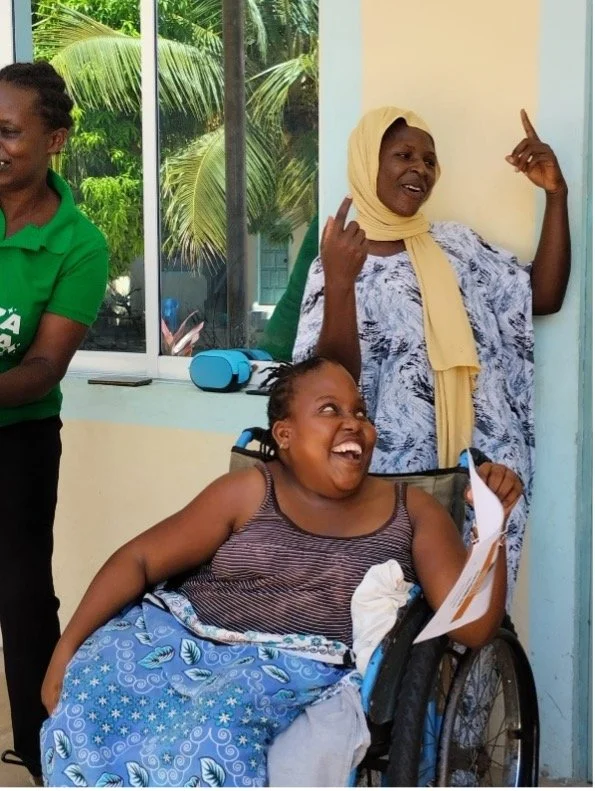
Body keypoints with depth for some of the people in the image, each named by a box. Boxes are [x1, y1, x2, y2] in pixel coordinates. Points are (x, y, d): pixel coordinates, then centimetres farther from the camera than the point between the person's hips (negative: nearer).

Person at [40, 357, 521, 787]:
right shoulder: (249, 492, 8)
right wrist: (68, 644, -6)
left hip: (298, 667, -2)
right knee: (86, 686, -25)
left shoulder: (411, 512, 9)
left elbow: (473, 627, 2)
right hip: (185, 634, 2)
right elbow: (139, 559, 6)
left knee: (216, 722, -34)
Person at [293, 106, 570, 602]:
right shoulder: (338, 263, -4)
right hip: (398, 474, -4)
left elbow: (545, 296, 4)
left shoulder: (456, 244, 10)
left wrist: (556, 194, -3)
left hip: (480, 466, 4)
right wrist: (339, 284, -29)